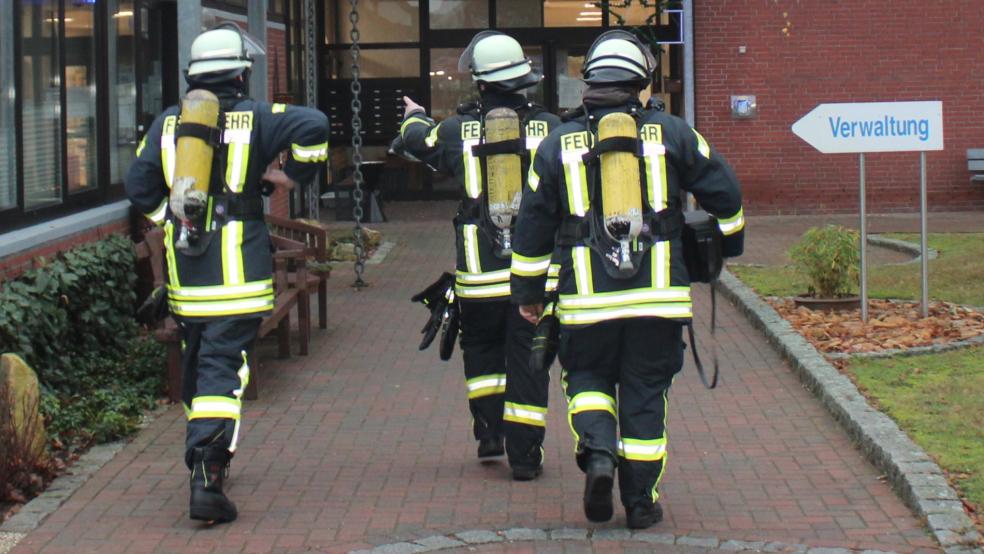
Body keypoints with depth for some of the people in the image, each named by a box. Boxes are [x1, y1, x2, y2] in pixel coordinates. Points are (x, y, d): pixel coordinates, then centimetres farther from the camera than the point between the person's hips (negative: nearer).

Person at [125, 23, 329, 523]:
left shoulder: (167, 124, 9)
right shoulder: (255, 118, -3)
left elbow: (139, 186, 8)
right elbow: (313, 125, -16)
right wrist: (293, 174, -3)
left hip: (183, 275, 4)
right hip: (237, 272, -4)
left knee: (195, 367, 20)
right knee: (223, 369, -7)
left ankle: (205, 458, 34)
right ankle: (206, 480, -20)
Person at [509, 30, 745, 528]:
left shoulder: (557, 145, 5)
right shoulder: (670, 133, 3)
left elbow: (532, 228, 8)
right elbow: (724, 192, 7)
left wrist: (527, 292, 18)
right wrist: (729, 240, 27)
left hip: (587, 299, 0)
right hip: (658, 295, 0)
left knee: (587, 377, 18)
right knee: (645, 394, 9)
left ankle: (598, 452, -9)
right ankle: (640, 502, 12)